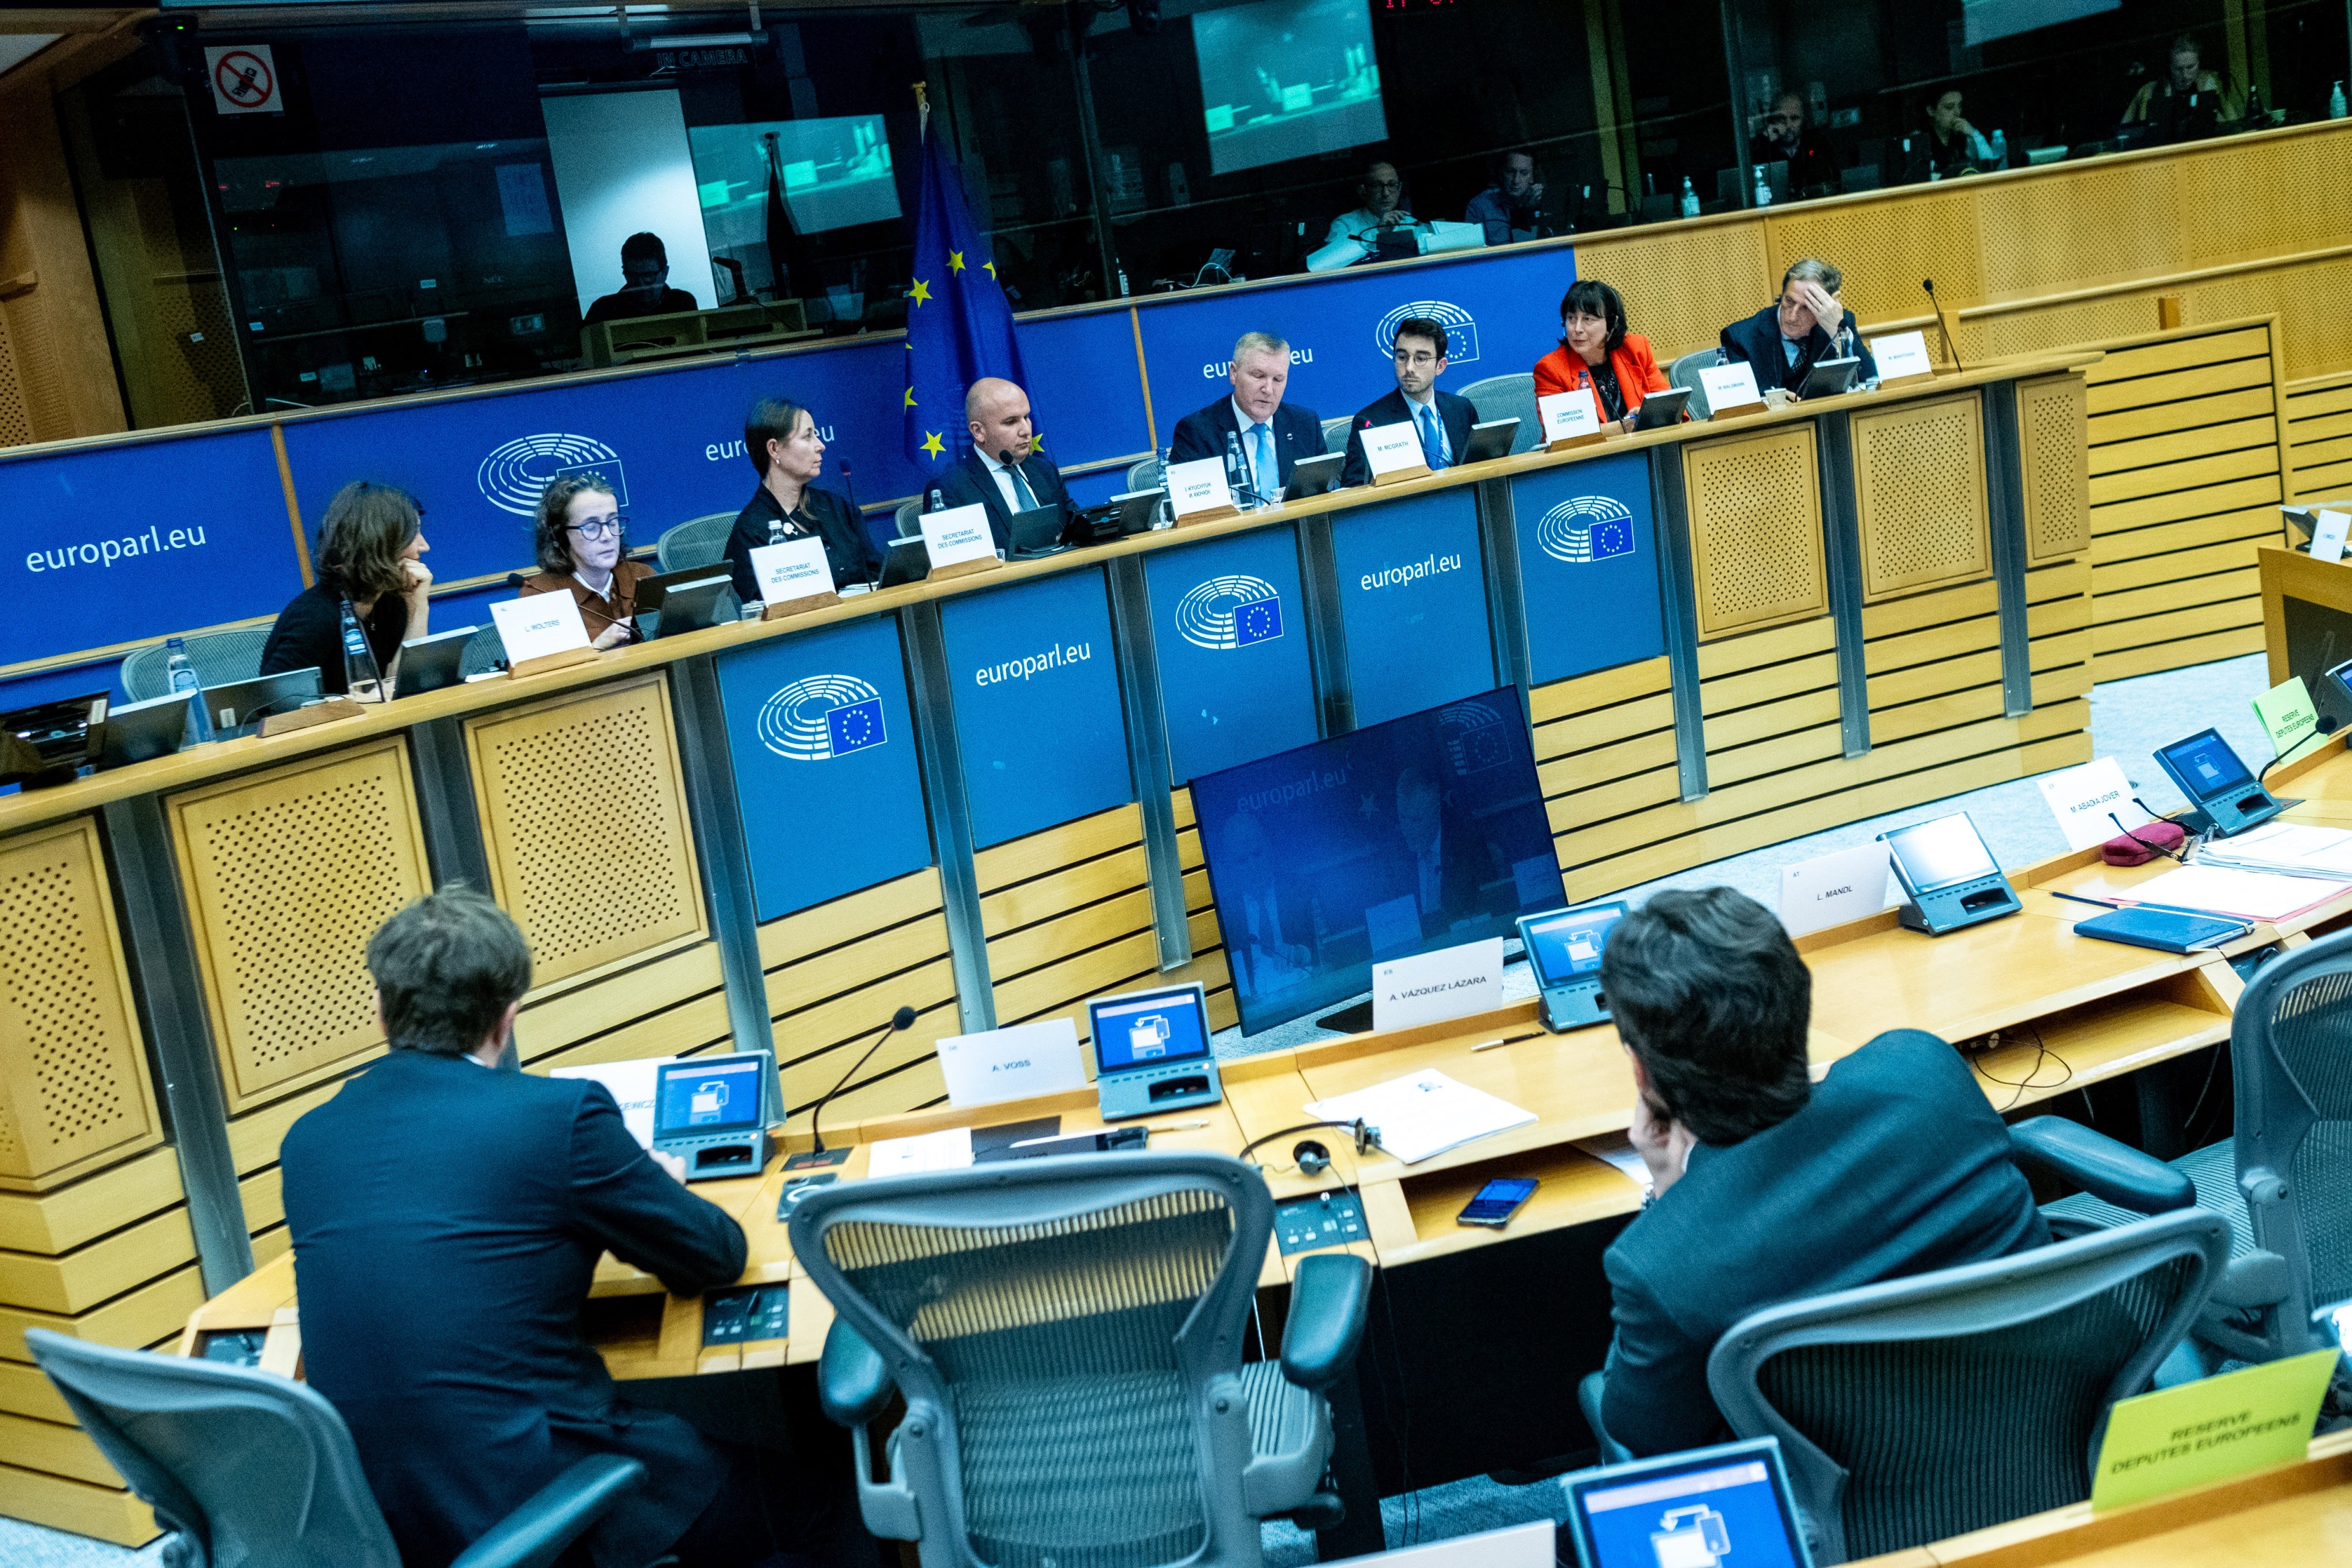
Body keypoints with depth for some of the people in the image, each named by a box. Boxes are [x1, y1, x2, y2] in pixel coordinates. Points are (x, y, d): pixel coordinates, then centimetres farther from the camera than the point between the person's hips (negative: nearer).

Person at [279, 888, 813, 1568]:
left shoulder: (306, 1140, 3)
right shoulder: (561, 1112, -13)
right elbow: (719, 1256, -1)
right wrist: (661, 1192, 21)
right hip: (534, 1502, -6)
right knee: (765, 1488, 21)